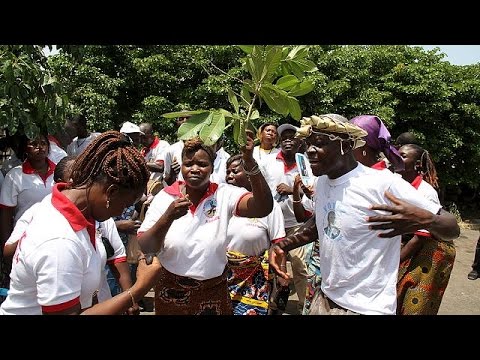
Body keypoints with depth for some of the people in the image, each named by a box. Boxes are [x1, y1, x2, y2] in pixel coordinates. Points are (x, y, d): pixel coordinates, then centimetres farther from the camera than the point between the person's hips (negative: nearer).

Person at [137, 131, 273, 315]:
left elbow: (263, 208, -26)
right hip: (170, 291, 1)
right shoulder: (165, 196, -8)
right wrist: (168, 218, -30)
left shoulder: (224, 194, -10)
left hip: (213, 292, 0)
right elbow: (144, 248, -13)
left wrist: (249, 162, -38)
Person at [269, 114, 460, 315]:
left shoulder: (383, 184, -21)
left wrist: (424, 219, -37)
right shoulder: (322, 182, 0)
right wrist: (283, 245, 3)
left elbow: (452, 229, -16)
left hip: (366, 307, -6)